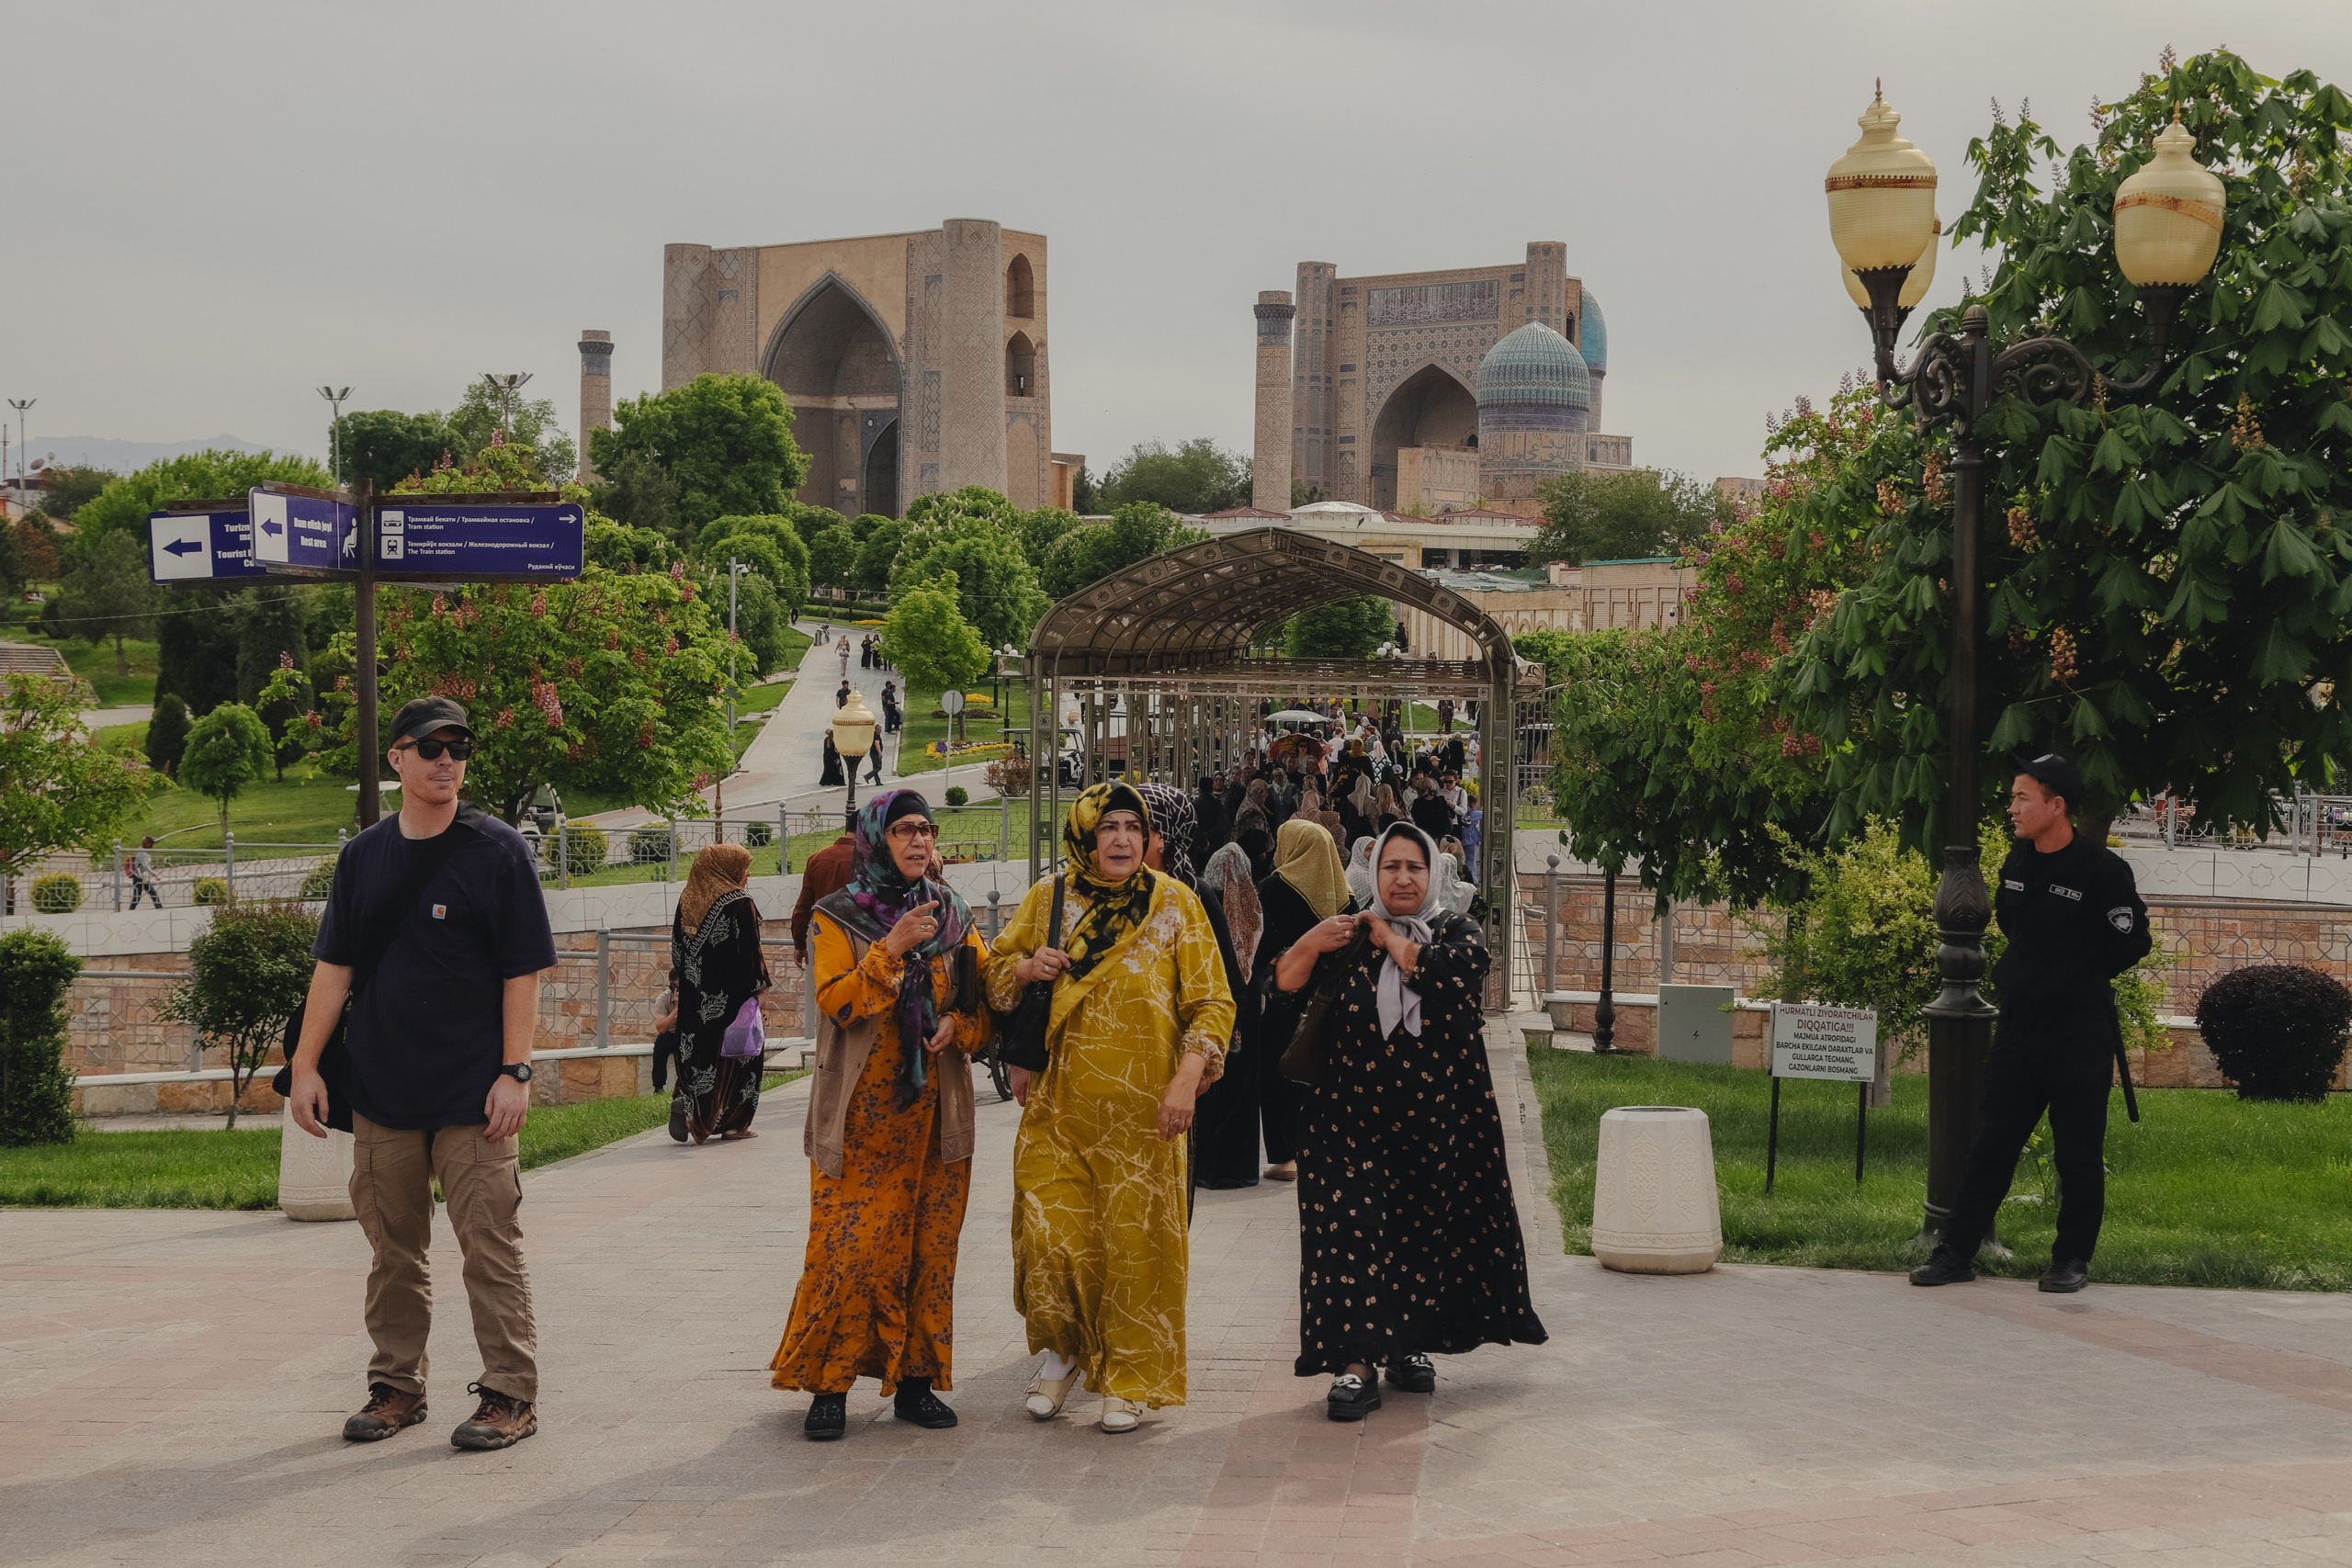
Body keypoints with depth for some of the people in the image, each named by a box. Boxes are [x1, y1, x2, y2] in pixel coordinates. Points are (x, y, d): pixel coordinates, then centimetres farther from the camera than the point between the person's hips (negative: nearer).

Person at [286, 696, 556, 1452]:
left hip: (472, 1095, -4)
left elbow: (522, 971, -4)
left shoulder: (497, 851, -2)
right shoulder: (363, 856, 10)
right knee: (393, 1247, 10)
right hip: (380, 1088, 4)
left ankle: (510, 1393, 3)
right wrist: (306, 1065, 4)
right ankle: (397, 1386, 21)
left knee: (490, 1245, -4)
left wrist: (516, 1071, -11)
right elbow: (334, 966, 10)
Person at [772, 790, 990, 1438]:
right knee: (848, 1244, -8)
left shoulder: (952, 916, 11)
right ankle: (829, 1385, 0)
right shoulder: (839, 916, 1)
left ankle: (915, 1380, 12)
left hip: (933, 1110, 4)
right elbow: (835, 1002, -11)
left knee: (928, 1245, 4)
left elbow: (988, 1001, 13)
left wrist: (958, 1023, -8)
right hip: (860, 1112, -4)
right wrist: (891, 949, -19)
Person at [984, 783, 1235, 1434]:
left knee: (1137, 1240, 0)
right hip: (1058, 1104, 2)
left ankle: (1130, 1377, 16)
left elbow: (1212, 1002, -1)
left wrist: (1188, 1077, -14)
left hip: (1142, 1109, -2)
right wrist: (1024, 968, -5)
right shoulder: (1048, 897, 5)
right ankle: (1064, 1348, 23)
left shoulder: (1175, 903, 0)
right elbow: (995, 970, 18)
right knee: (1051, 1234, -3)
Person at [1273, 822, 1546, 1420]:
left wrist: (1390, 938, -9)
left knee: (1428, 1230, 9)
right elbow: (1286, 995, -2)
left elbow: (1453, 974, -18)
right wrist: (1309, 945, -18)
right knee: (1353, 1228, -12)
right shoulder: (1347, 935, 6)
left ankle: (1411, 1346, 26)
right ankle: (1356, 1364, -12)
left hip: (1440, 1117, 1)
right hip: (1356, 1116, -1)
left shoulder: (1453, 931, 5)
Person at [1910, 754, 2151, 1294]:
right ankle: (1956, 1251, 11)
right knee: (1991, 1143, 7)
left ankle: (2073, 1259, 14)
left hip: (2080, 1034, -6)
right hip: (2018, 1026, 6)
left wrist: (2079, 977, 2)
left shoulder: (2103, 869, -12)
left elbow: (2132, 944, -7)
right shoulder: (2017, 863, 7)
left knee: (2078, 1155, 3)